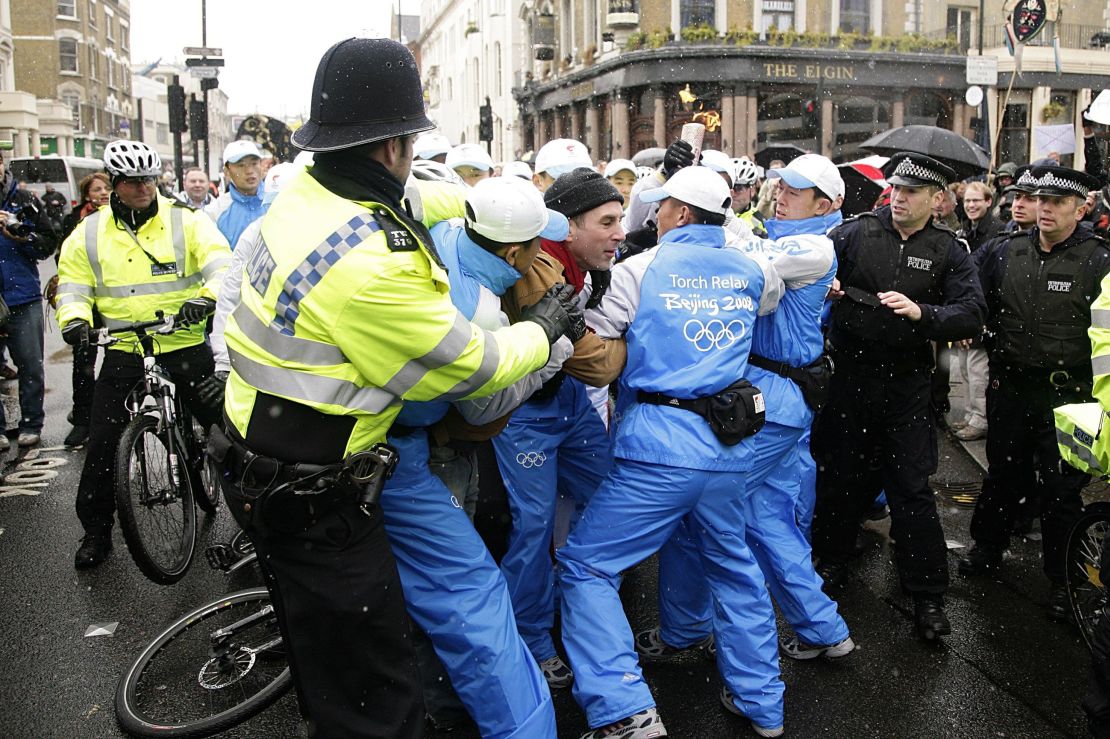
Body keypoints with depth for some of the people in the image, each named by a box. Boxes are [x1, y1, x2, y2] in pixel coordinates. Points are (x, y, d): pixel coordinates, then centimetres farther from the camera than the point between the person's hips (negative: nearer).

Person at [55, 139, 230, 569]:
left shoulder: (185, 221, -2)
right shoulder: (90, 232, 5)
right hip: (124, 353, 2)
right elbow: (72, 284, 9)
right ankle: (96, 530, 19)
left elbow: (222, 265, -11)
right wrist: (75, 318, -12)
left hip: (186, 347, -2)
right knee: (103, 444, 3)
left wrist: (207, 296, -31)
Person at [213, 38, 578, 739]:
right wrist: (544, 328, 0)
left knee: (323, 651, 31)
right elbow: (471, 366, -18)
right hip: (313, 498, -9)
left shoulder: (306, 194, -4)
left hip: (258, 463, 9)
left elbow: (399, 206, 18)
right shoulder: (373, 264, -30)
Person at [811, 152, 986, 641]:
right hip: (848, 375, 1)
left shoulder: (948, 252, 0)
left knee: (911, 487, 2)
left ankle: (928, 593, 14)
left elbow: (970, 316, -7)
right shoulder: (856, 231, -1)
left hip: (906, 385, -1)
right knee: (838, 472, 14)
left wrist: (921, 312, -24)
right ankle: (831, 559, 36)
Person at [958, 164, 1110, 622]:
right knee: (1003, 473, 18)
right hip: (1010, 387, 3)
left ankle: (1062, 579, 21)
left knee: (1061, 487, 6)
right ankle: (987, 549, 36)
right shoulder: (1005, 252, 3)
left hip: (1066, 395, -3)